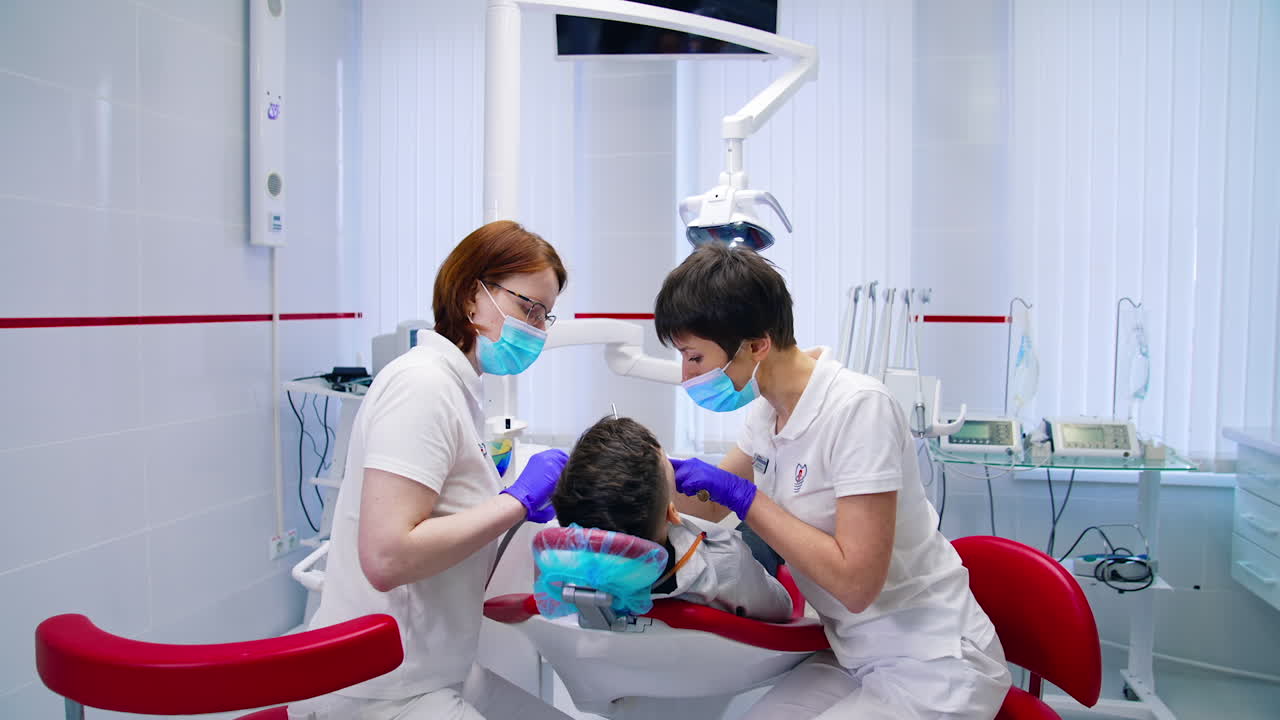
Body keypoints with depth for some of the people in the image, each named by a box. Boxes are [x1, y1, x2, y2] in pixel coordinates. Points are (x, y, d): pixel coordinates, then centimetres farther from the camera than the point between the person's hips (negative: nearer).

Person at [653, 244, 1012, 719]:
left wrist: (741, 495, -22)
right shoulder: (768, 408, -1)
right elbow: (712, 504, 15)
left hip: (932, 669, -7)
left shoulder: (857, 407, -24)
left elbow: (855, 581, -27)